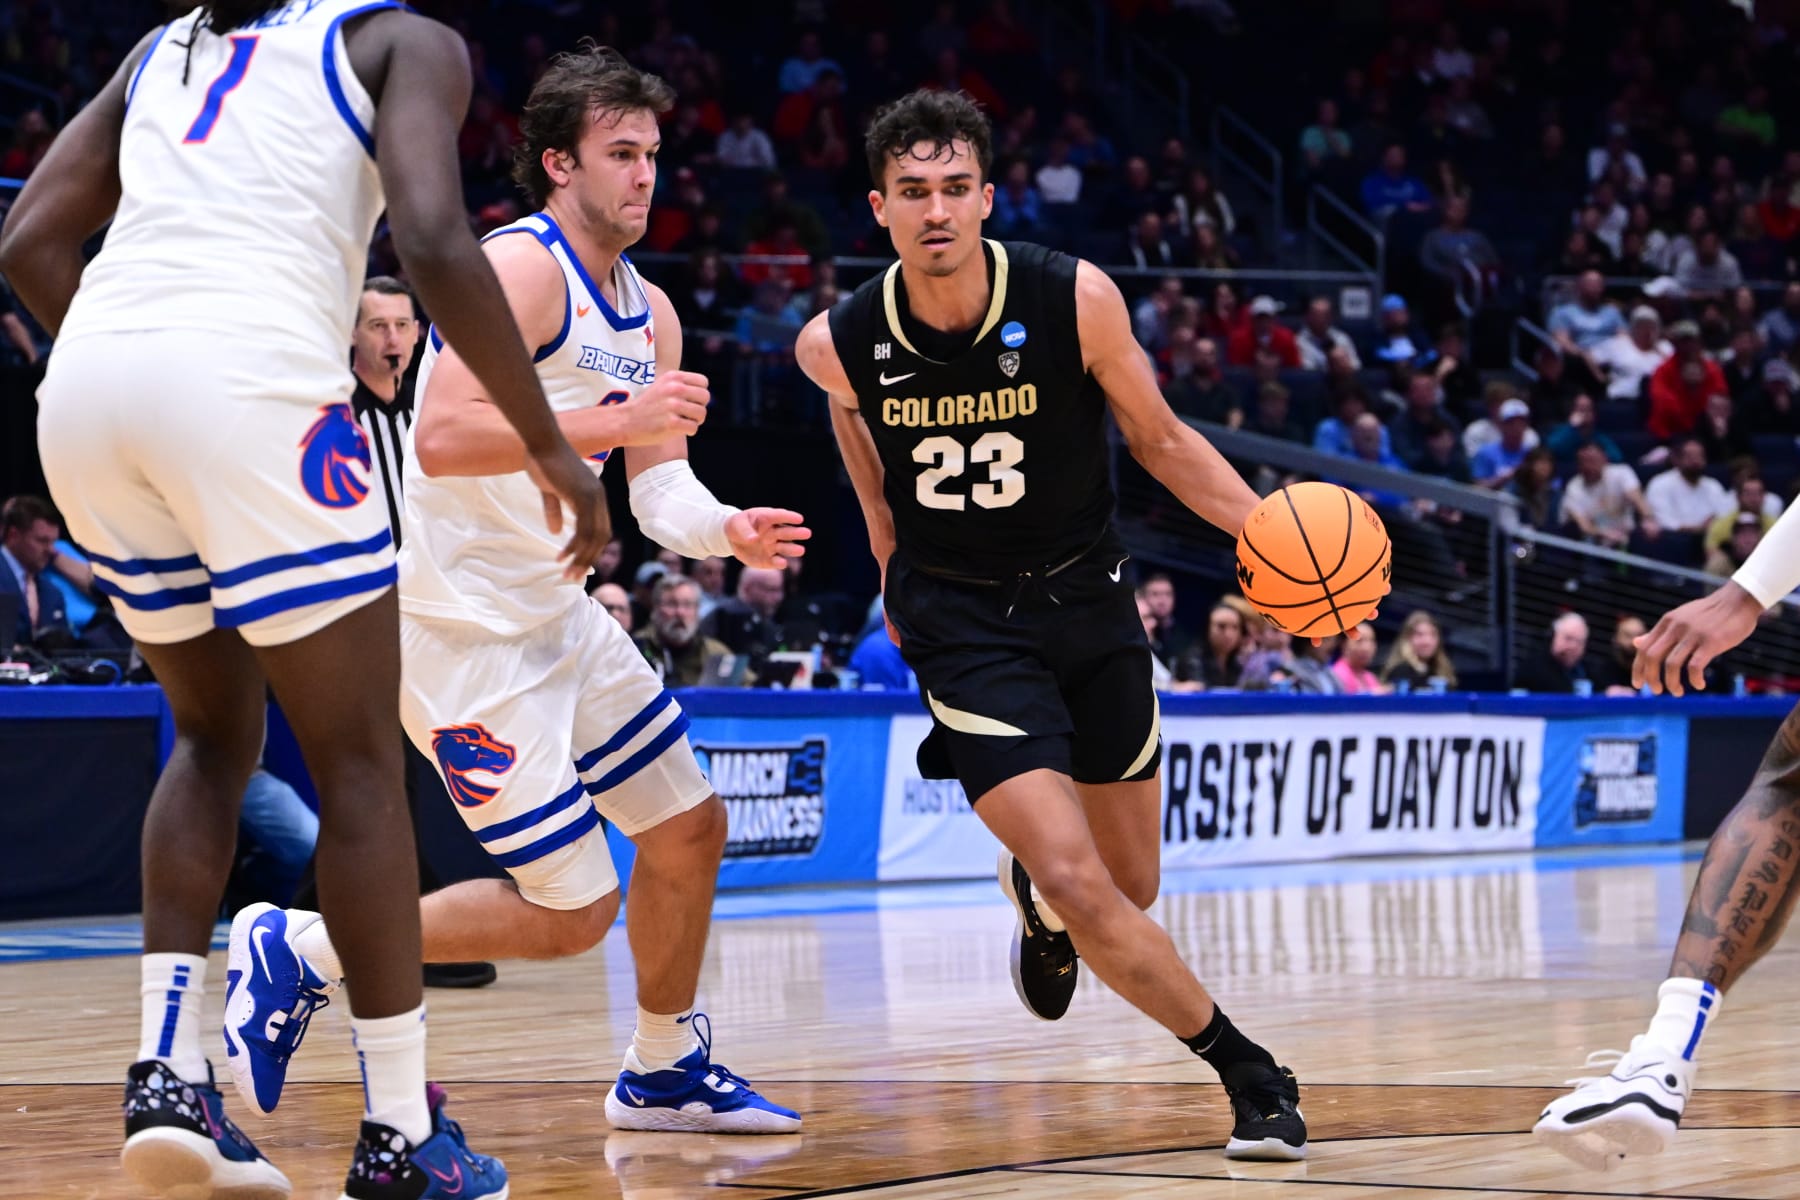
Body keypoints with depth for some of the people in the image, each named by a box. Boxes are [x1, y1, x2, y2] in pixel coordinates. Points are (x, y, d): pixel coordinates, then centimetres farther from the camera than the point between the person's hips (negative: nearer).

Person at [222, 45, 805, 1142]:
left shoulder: (649, 313, 11)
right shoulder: (523, 268, -18)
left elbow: (661, 482, 10)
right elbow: (443, 436, -30)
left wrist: (725, 531, -11)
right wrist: (613, 422, -32)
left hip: (553, 614, 10)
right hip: (458, 627, -10)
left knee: (690, 828, 15)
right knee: (571, 911, -8)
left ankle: (666, 1070, 33)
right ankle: (300, 948, 5)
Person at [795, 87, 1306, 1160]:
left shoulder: (1076, 299, -18)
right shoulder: (840, 343, -15)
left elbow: (1159, 438, -3)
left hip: (1086, 597, 2)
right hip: (963, 620, -2)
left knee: (1132, 887, 12)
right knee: (1081, 888, -16)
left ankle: (1037, 898, 49)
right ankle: (1251, 1074, 0)